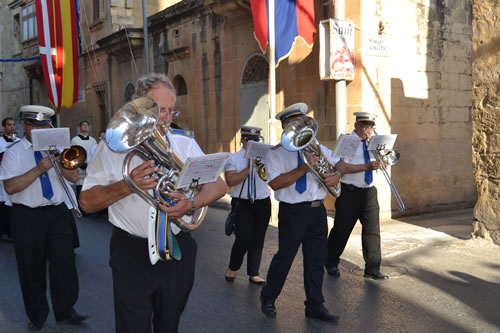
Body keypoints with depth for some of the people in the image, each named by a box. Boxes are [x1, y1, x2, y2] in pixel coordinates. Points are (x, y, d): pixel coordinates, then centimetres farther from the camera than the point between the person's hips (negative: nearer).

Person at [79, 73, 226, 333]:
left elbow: (218, 185, -1)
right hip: (132, 253, -2)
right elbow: (87, 202, -8)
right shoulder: (113, 147, -5)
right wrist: (127, 186, -25)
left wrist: (192, 204, -22)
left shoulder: (186, 145, 4)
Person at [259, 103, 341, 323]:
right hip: (292, 212, -5)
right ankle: (268, 298, 26)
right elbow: (275, 182, -17)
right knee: (285, 257, 4)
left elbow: (337, 166, 15)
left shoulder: (318, 148, 11)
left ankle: (315, 306, 21)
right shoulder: (276, 153, -5)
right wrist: (303, 169, -23)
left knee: (316, 259, 9)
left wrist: (335, 176, -9)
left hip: (317, 210, 5)